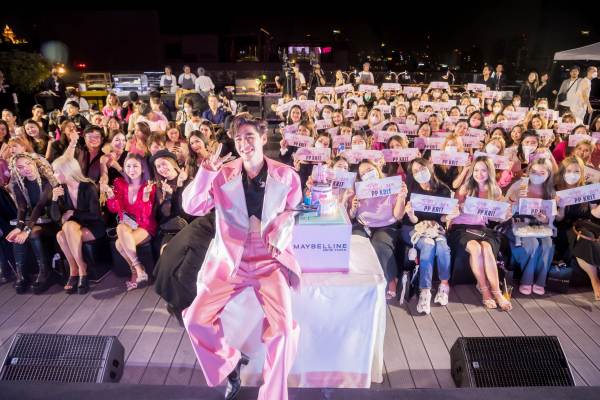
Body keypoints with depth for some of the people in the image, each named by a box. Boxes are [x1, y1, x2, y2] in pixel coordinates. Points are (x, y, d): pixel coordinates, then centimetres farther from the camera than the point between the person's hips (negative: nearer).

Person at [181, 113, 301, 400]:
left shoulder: (286, 175, -1)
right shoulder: (222, 174, 0)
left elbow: (294, 210, 12)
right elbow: (191, 207, -8)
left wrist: (281, 233, -7)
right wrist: (207, 172, -21)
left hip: (270, 261, -1)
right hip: (229, 260, 2)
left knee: (283, 328, -18)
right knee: (195, 319, -7)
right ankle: (229, 362, 21)